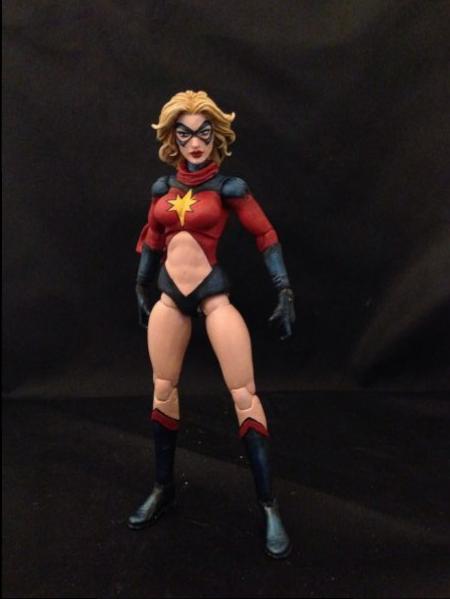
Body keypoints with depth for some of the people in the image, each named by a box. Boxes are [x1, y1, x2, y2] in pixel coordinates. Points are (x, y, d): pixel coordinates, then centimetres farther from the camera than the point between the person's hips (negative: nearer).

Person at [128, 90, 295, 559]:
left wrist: (285, 293, -8)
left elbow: (266, 237, -3)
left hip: (212, 292, -4)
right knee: (162, 391, 11)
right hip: (170, 295, 5)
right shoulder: (163, 187, 8)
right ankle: (163, 489, 30)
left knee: (244, 395, -8)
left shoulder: (227, 186, -4)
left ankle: (268, 506, 3)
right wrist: (141, 289, 25)